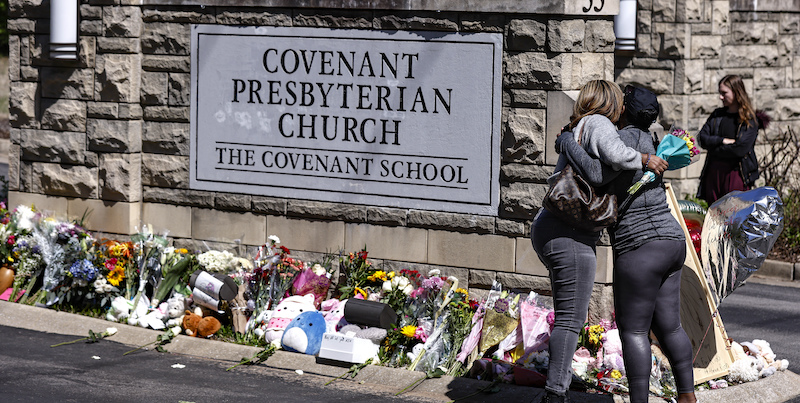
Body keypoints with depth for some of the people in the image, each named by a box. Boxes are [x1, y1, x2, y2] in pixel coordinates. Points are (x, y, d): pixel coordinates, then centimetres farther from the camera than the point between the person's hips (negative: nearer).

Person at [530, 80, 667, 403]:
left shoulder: (575, 133, 24)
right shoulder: (599, 124, -4)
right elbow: (615, 154, -23)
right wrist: (645, 159, -8)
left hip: (547, 229, 10)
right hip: (570, 234, -10)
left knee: (568, 316, 14)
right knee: (571, 318, -9)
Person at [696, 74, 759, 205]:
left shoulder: (748, 119, -3)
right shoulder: (717, 114, 14)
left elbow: (740, 149, -14)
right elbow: (702, 138, 5)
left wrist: (714, 149, -4)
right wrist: (723, 141, -10)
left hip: (735, 173, -5)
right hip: (713, 172, 5)